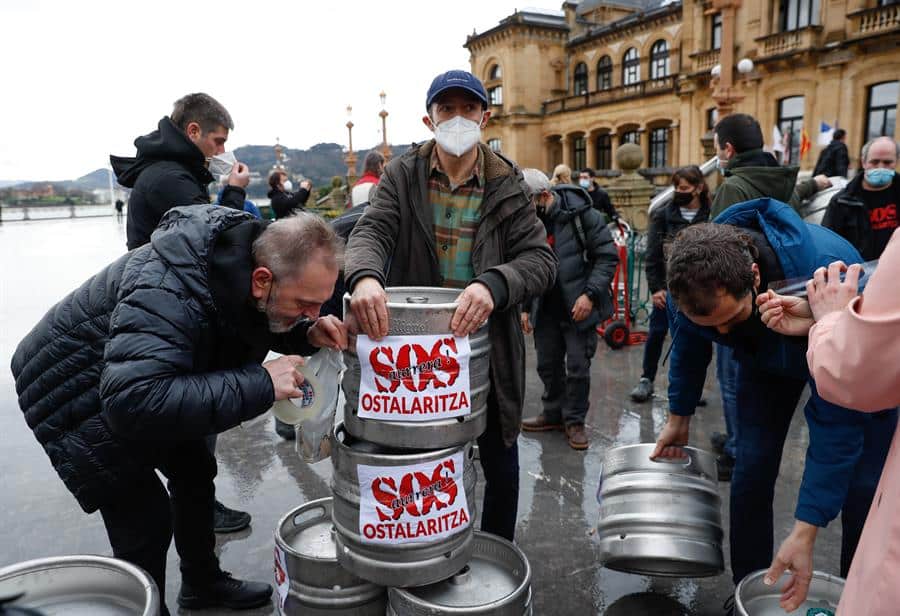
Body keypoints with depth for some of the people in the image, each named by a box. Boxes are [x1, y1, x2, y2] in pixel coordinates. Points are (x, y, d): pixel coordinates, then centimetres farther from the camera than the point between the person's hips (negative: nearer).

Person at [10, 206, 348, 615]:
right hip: (77, 394, -8)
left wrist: (308, 335, -21)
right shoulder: (169, 294, -41)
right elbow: (134, 402, -50)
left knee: (196, 472, 14)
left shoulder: (247, 257, -16)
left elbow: (262, 325, 3)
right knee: (146, 519, -12)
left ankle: (203, 583, 36)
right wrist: (260, 384, -47)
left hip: (147, 379, 8)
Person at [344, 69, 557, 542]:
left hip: (488, 351, 0)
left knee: (501, 469, 15)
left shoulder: (507, 187, -2)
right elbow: (370, 231, -13)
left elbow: (541, 257, -11)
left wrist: (493, 284, -33)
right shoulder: (402, 175, 0)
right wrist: (364, 275, -38)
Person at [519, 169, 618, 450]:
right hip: (546, 308, 5)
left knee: (578, 366, 1)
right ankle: (554, 413, 31)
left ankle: (575, 420, 17)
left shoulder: (582, 214, -13)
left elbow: (608, 256, -11)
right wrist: (525, 307, 6)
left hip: (578, 307, -4)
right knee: (547, 364, 12)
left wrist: (590, 294, -19)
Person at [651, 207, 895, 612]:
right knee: (751, 472, -4)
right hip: (765, 355, 3)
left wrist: (804, 532, -39)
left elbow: (836, 417, -39)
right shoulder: (689, 278, -32)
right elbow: (688, 347, -7)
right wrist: (678, 417, 4)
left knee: (864, 485, -5)